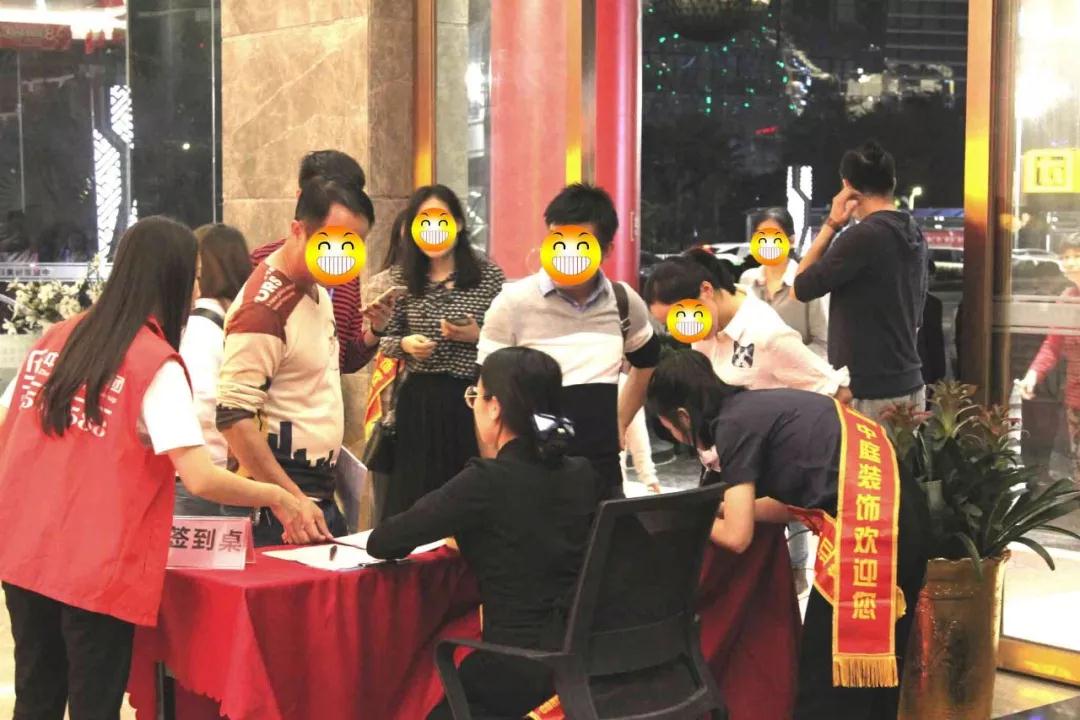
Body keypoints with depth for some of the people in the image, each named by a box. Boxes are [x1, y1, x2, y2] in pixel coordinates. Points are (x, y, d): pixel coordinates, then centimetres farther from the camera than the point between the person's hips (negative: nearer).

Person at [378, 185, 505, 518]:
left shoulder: (488, 275, 0)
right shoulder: (401, 278, 5)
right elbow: (385, 339, 12)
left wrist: (478, 337, -14)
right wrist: (404, 344, -8)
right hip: (418, 402, 2)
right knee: (411, 499, 5)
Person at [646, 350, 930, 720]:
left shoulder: (734, 424, -6)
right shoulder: (759, 406, 19)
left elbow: (736, 537, -7)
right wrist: (720, 505, 25)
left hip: (868, 527, -9)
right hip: (902, 514, 9)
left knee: (825, 676, 3)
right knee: (876, 671, 19)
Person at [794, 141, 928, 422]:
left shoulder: (862, 236, -16)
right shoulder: (914, 235, 10)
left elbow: (801, 287, -8)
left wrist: (831, 225, -5)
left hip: (868, 395, -8)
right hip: (910, 387, 8)